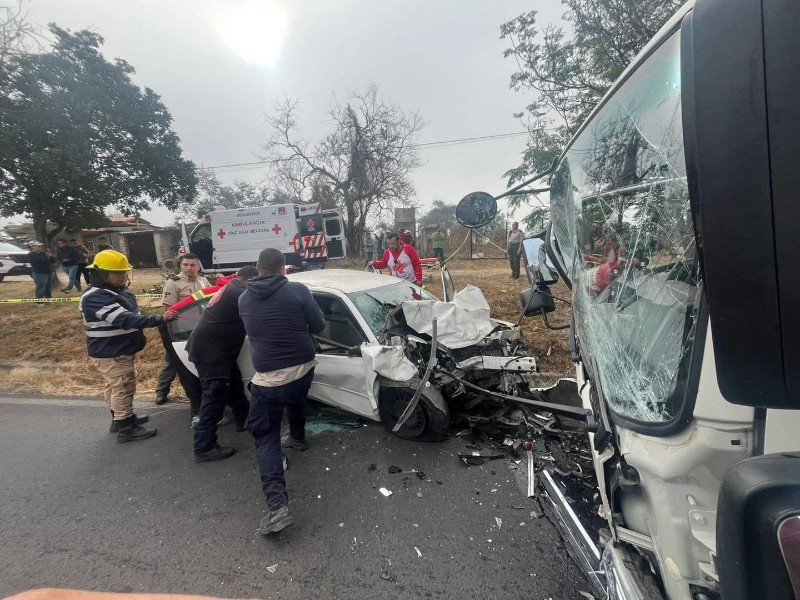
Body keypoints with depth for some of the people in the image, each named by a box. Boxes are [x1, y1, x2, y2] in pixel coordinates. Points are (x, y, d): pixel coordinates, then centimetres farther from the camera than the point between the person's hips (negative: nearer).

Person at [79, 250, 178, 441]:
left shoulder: (118, 291, 7)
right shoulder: (96, 297, -25)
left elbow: (129, 316, 21)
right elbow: (125, 320, -36)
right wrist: (159, 319, -42)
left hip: (119, 350, 10)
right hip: (110, 353, -10)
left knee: (115, 387, 22)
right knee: (123, 388, -2)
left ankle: (119, 418, 37)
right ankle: (126, 428, 8)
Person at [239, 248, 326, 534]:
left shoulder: (244, 299, 3)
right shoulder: (297, 290, -8)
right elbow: (318, 326, -2)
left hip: (268, 377, -1)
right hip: (303, 368, 1)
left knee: (266, 437, 6)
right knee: (295, 402, 34)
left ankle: (278, 505, -6)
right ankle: (298, 438, 58)